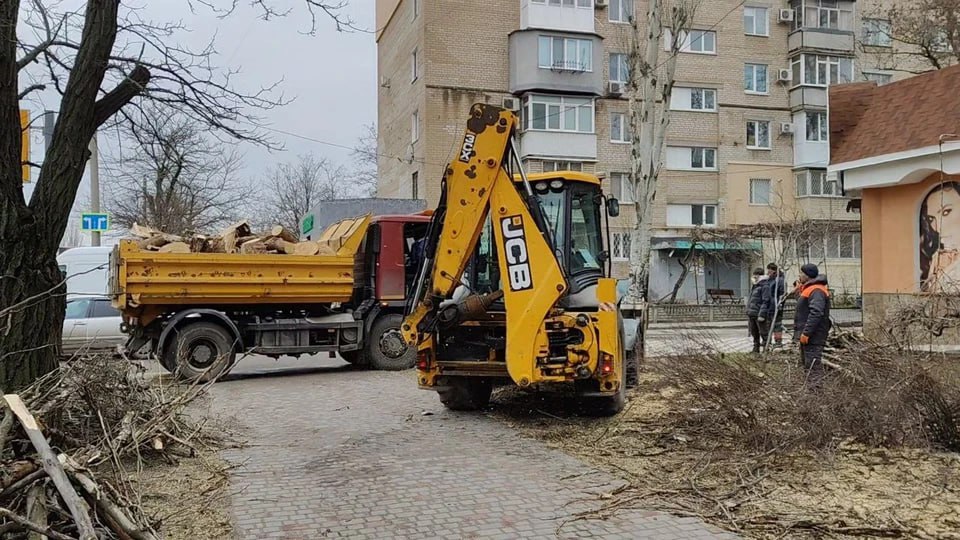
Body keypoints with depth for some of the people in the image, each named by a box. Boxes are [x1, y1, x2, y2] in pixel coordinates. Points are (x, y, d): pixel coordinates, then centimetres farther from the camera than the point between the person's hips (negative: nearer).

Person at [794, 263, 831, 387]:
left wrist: (806, 333, -28)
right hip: (807, 335, 11)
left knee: (813, 367, -9)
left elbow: (816, 314, -27)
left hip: (813, 337, -11)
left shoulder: (816, 291, -17)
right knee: (807, 363, 18)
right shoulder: (808, 289, 17)